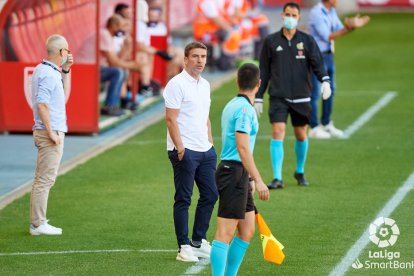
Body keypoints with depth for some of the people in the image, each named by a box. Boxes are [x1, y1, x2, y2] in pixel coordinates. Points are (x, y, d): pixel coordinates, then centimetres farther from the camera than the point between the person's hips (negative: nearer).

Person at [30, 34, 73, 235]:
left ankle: (37, 222, 20)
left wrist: (66, 70, 18)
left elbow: (63, 96, 24)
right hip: (51, 131, -11)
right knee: (45, 179, -8)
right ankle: (38, 224, -6)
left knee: (42, 179, 14)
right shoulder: (48, 74, -16)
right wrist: (51, 133, -22)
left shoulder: (44, 70, 15)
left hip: (52, 132, 11)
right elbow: (42, 104, -24)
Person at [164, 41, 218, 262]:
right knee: (183, 199, -2)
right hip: (185, 151, -8)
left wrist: (210, 143, 16)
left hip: (205, 151, 8)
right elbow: (171, 119, -14)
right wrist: (180, 148, -18)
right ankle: (184, 247, 2)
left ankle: (198, 242, 20)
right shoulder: (177, 84, -10)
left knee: (210, 195, 9)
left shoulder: (205, 85, 15)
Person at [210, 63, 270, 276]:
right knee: (225, 233, -12)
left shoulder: (232, 105, 16)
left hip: (237, 175, 10)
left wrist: (248, 180, 31)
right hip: (234, 173, -10)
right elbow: (242, 148, -22)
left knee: (247, 231, 13)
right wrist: (258, 180, -23)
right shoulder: (245, 109, -14)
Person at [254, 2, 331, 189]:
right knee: (277, 133, -13)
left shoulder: (307, 41, 3)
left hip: (301, 97, 1)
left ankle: (300, 172, 32)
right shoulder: (271, 41, 4)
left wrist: (325, 81, -27)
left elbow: (317, 63, -7)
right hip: (278, 97, -1)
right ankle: (277, 178, -12)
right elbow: (264, 72, 8)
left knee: (301, 136, 10)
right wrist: (258, 98, 7)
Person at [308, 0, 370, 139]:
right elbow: (327, 37, -20)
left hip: (328, 55, 9)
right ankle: (314, 128, 3)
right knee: (315, 93, -3)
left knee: (330, 90, 15)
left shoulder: (332, 12, 9)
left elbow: (340, 30, 10)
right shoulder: (316, 13, -18)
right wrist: (347, 29, -27)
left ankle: (326, 124, 27)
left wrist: (352, 25, -7)